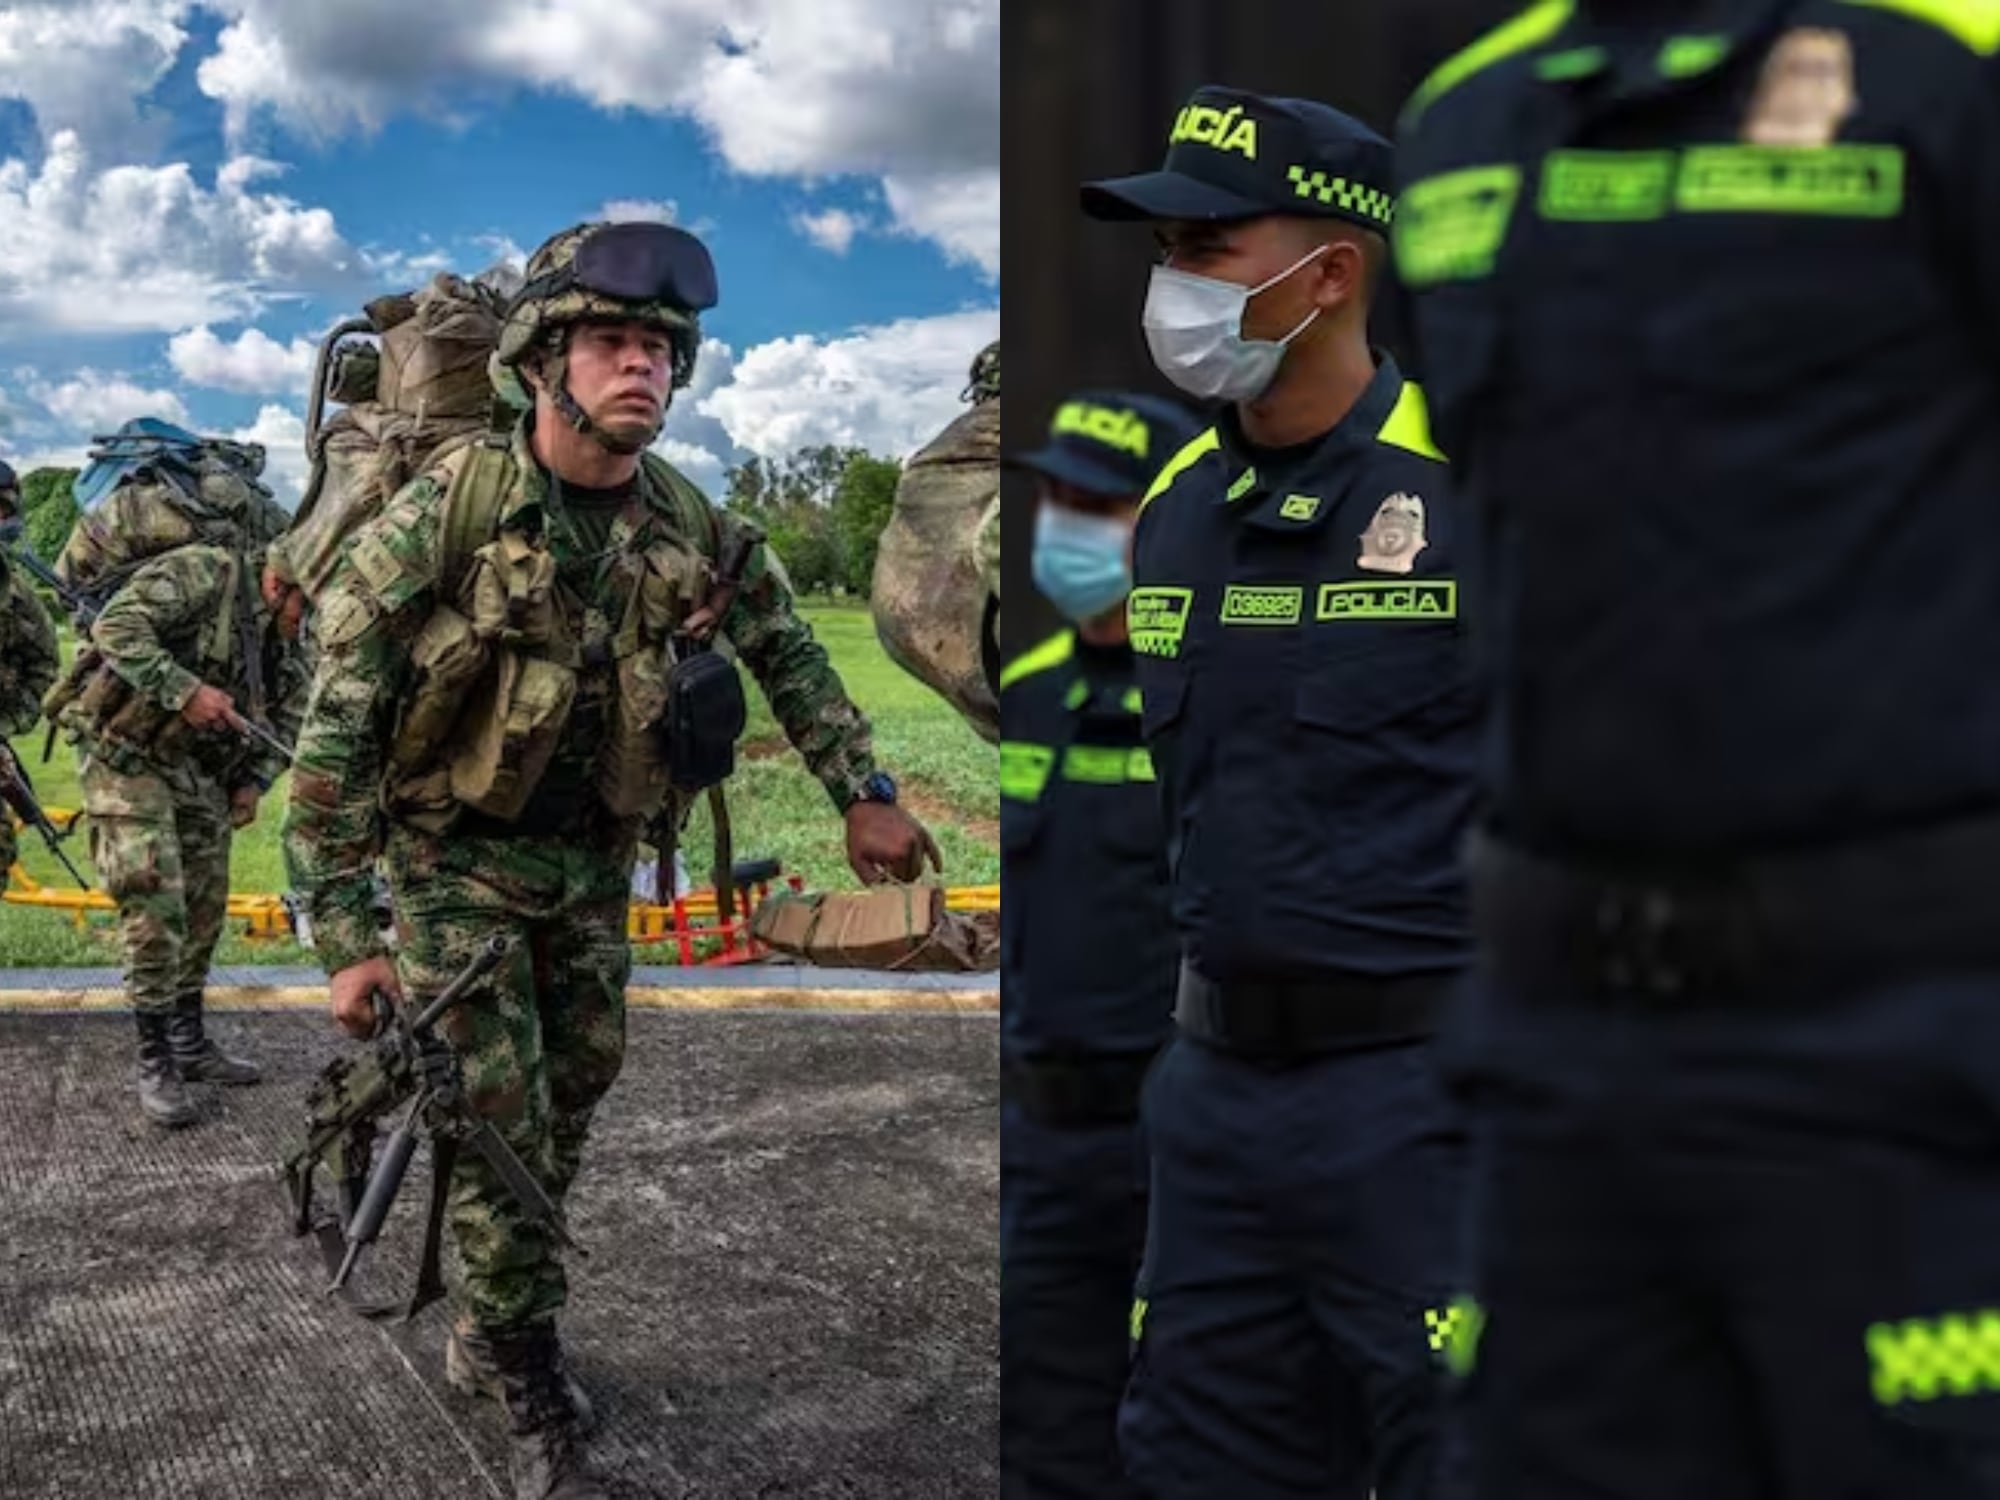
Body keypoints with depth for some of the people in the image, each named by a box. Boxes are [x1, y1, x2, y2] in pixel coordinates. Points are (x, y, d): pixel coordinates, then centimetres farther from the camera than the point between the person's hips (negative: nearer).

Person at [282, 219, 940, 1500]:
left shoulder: (693, 528, -9)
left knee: (570, 1113, 14)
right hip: (458, 861, -4)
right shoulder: (446, 513, -22)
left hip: (592, 862, 5)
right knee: (503, 1130, -4)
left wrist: (862, 792, 7)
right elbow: (337, 730, -20)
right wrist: (345, 936, -21)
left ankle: (493, 1337, 38)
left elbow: (788, 650, 10)